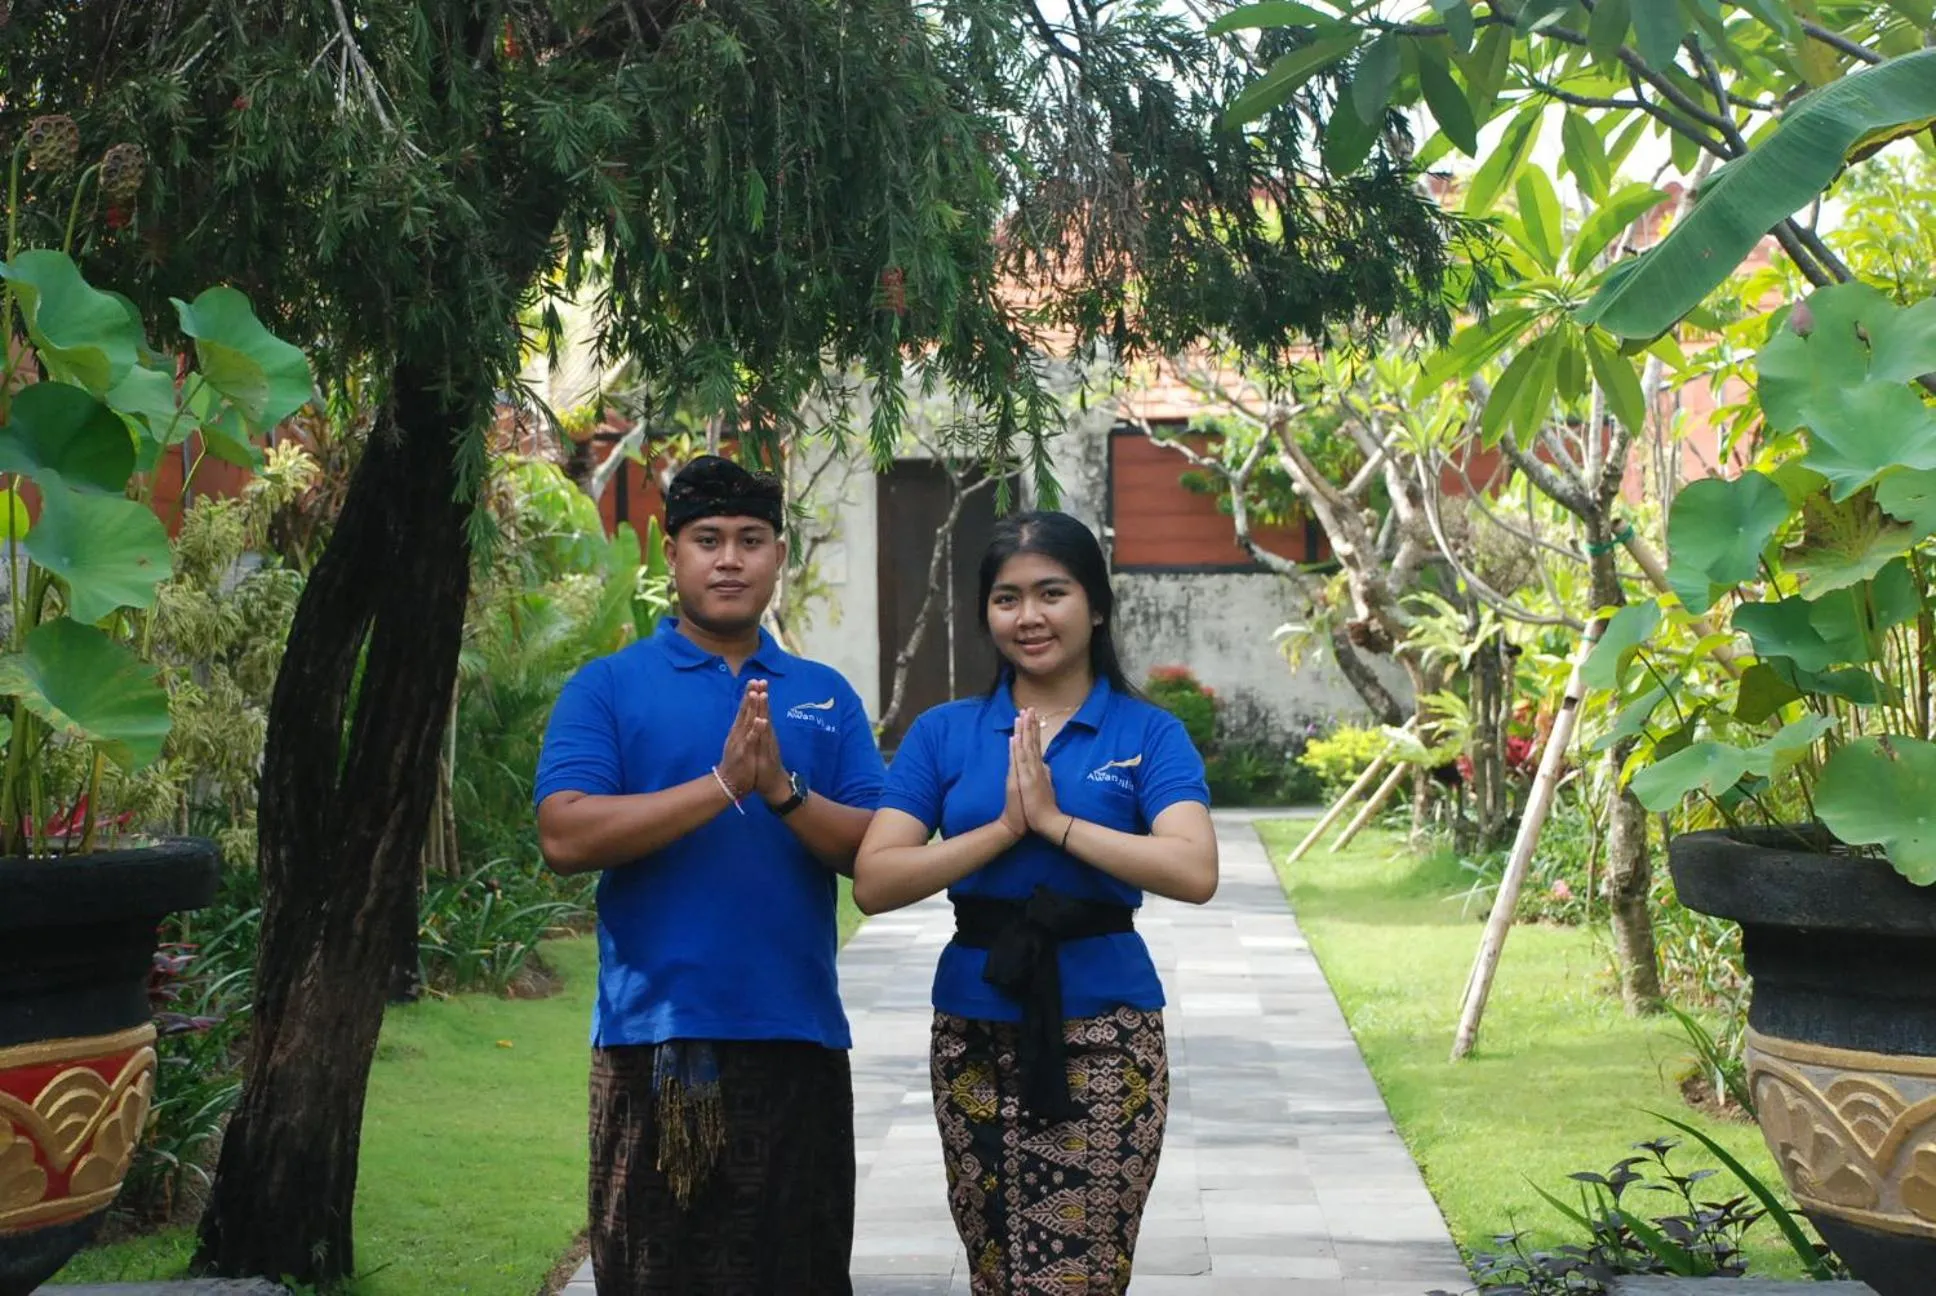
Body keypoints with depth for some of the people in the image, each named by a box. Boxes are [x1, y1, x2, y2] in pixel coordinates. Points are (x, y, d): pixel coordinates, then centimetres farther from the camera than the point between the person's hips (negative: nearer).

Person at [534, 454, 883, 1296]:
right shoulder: (607, 687, 2)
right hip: (655, 1035, -2)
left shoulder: (825, 695, 11)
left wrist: (786, 792, -15)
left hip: (799, 1034, 3)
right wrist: (722, 785, -18)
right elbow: (564, 837, -12)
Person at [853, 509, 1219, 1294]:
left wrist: (1055, 820, -16)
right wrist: (1004, 828, -14)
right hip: (975, 1036, 3)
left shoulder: (1149, 734, -1)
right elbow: (873, 883, -6)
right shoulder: (942, 734, 4)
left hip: (1104, 1036, -3)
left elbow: (1195, 872, -17)